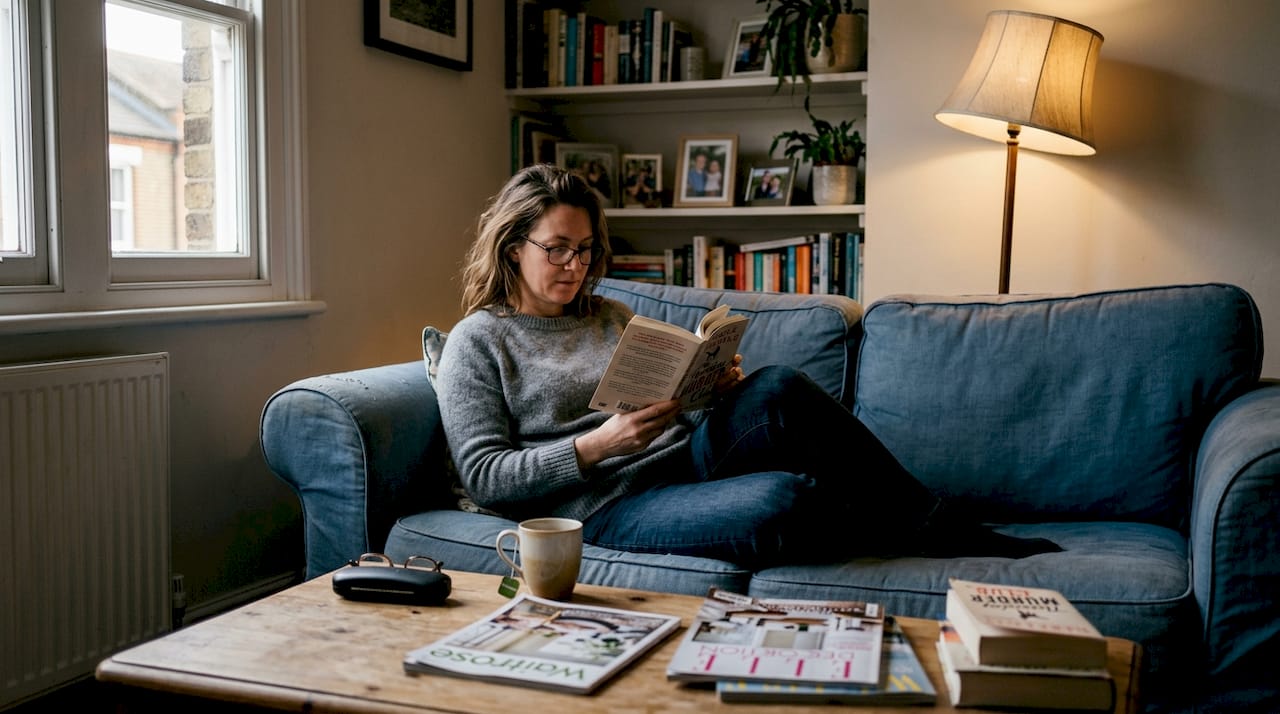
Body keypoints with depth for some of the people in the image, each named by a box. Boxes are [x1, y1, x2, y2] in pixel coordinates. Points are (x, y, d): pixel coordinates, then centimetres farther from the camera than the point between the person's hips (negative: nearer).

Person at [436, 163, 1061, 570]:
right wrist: (597, 445, -19)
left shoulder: (610, 316, 20)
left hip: (687, 460, 6)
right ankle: (960, 541, -11)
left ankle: (939, 522, -15)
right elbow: (483, 476, -7)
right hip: (610, 507, -6)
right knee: (782, 500, -34)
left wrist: (719, 392, 0)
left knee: (775, 390, -26)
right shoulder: (477, 341, 2)